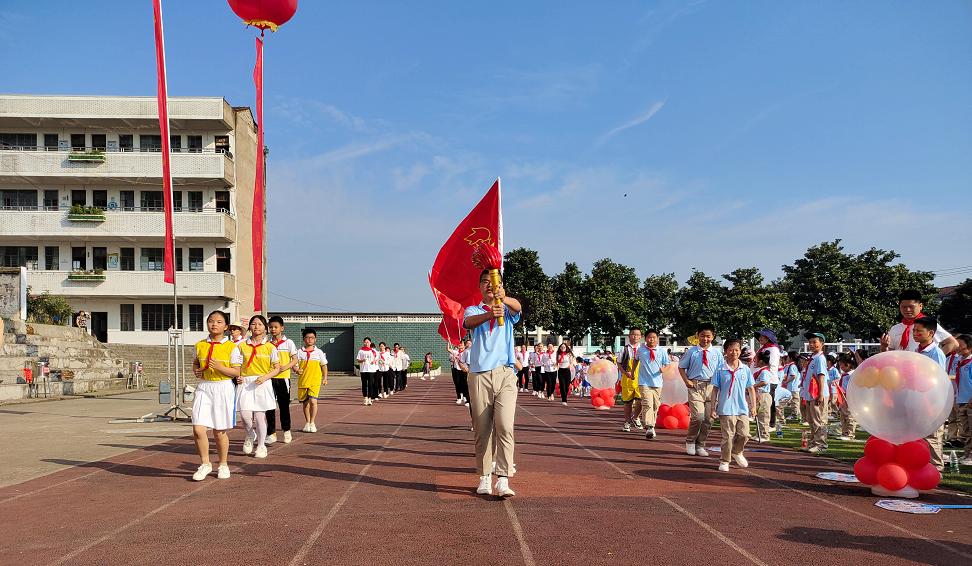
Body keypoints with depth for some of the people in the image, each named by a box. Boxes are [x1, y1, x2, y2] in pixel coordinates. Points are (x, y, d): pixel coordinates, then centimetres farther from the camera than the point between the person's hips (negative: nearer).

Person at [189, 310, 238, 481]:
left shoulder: (231, 346, -3)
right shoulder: (200, 345, 7)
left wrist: (218, 367, -19)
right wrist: (196, 371, 4)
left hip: (223, 388, -2)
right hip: (203, 388, 3)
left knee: (219, 432, 6)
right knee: (198, 429, -9)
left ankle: (223, 464, 26)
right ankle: (205, 463, 11)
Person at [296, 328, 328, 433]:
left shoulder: (319, 352, 5)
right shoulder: (299, 352, 5)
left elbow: (324, 365, 12)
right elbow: (295, 364, 5)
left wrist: (325, 378, 5)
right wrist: (297, 370, -17)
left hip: (315, 381, -2)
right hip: (302, 381, 2)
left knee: (313, 401, -16)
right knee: (305, 403, 10)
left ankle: (312, 423, -4)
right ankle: (307, 423, 25)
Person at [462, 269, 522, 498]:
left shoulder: (507, 310, 13)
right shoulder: (473, 311, 12)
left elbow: (517, 306, -13)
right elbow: (469, 322, -14)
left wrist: (503, 299, -37)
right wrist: (489, 314, -36)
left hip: (505, 375, -1)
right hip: (479, 376, 1)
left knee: (505, 427, -14)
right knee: (482, 431, 4)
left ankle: (503, 480, -15)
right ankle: (484, 478, 15)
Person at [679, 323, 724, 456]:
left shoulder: (717, 353, 7)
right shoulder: (691, 352, 3)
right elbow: (681, 367, 10)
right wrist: (687, 381, -2)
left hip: (711, 387, 3)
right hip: (695, 386, -3)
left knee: (708, 419, 3)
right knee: (698, 416, -15)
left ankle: (700, 445, 20)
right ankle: (690, 442, 8)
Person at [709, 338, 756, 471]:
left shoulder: (745, 369, 5)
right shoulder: (720, 369, -2)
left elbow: (751, 389, 11)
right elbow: (715, 389, 0)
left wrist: (753, 406, 7)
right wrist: (712, 408, -3)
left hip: (742, 409, 3)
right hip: (726, 409, -3)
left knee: (744, 434, 2)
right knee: (728, 436, 0)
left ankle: (737, 452, 30)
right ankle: (724, 460, 13)